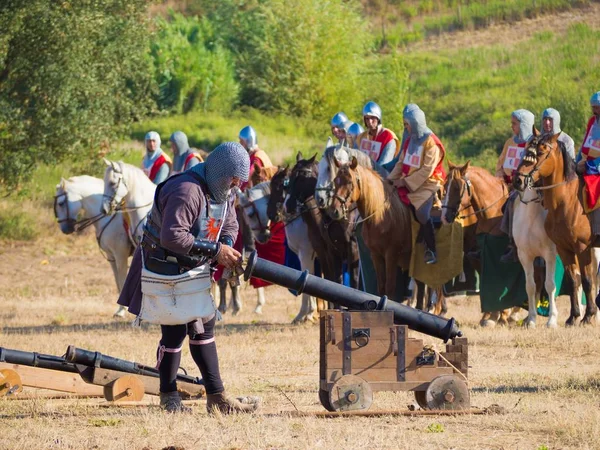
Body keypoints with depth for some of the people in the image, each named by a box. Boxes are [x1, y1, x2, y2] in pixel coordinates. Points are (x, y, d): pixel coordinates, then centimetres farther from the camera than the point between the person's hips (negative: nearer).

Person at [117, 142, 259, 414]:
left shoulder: (222, 192, 2)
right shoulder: (187, 192, -29)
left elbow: (229, 226, 14)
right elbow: (172, 237, -35)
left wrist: (227, 249, -9)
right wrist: (214, 251, -31)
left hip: (193, 270, 10)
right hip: (166, 270, -10)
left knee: (203, 328, 11)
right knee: (174, 331, -6)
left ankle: (217, 397, 15)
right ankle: (169, 397, 9)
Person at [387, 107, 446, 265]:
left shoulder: (431, 142, -13)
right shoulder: (410, 141, 11)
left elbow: (427, 170, -18)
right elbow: (401, 163, 13)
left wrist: (406, 182, -18)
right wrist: (392, 179, -1)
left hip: (426, 185, -8)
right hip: (407, 184, 8)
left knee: (422, 213, -26)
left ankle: (431, 250, -16)